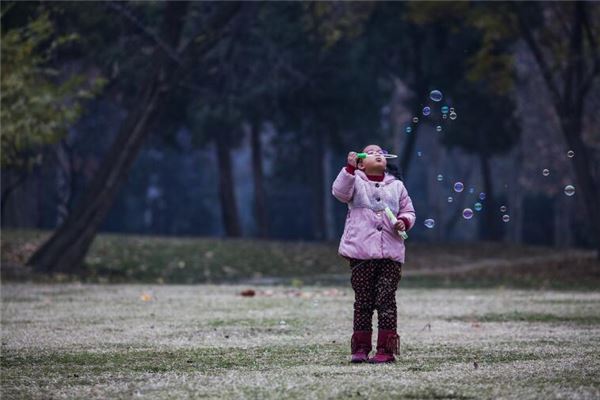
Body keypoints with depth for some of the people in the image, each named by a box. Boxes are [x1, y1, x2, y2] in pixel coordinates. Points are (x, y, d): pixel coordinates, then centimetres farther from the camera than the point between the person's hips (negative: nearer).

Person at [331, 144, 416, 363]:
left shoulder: (397, 186, 16)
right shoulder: (356, 182, 7)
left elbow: (408, 211, 19)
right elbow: (340, 192, -13)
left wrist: (404, 221, -3)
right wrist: (349, 168, -24)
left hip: (391, 254, 2)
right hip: (361, 253, -2)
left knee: (386, 300, -3)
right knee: (363, 301, 2)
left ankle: (386, 349, -1)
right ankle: (361, 348, 7)